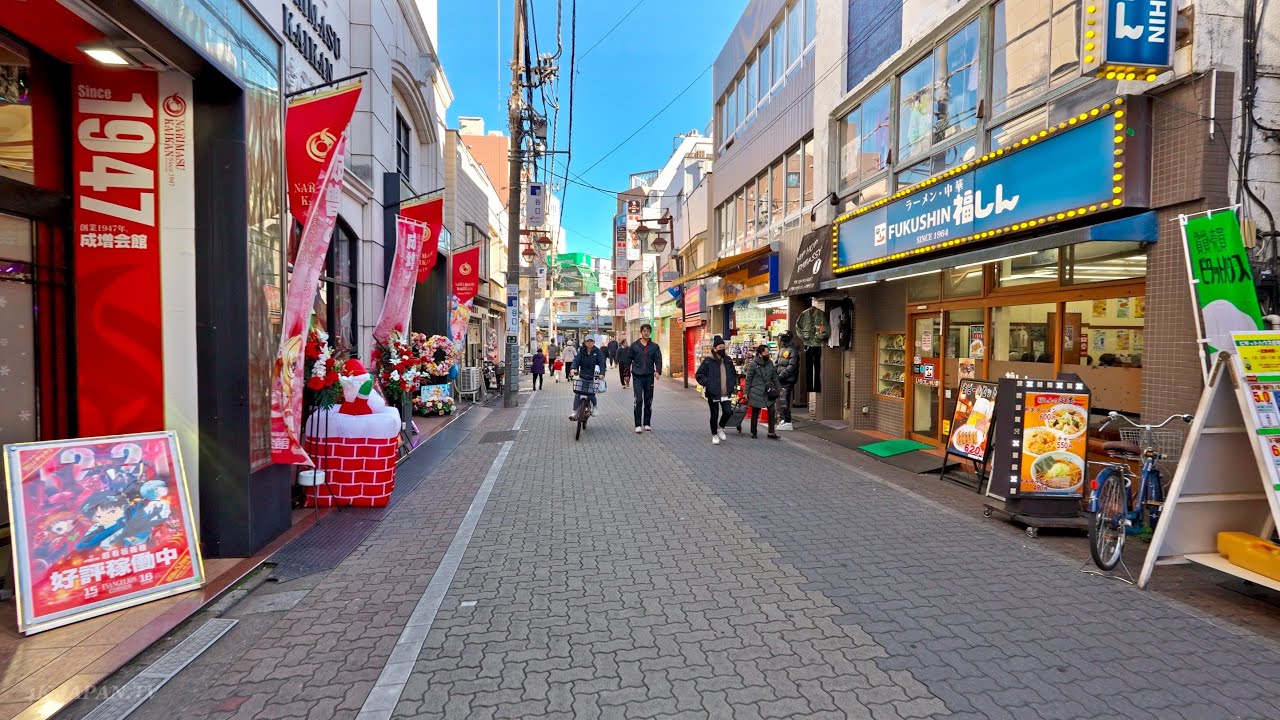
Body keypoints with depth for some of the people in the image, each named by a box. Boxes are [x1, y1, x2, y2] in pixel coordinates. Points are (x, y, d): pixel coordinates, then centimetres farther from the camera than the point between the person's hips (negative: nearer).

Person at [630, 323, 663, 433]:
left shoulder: (654, 346, 7)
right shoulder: (634, 345, 5)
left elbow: (658, 360, 0)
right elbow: (629, 360, 9)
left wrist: (658, 371, -17)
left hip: (649, 376, 2)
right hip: (637, 376, -2)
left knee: (648, 401, 7)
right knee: (638, 400, -9)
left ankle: (647, 423, 18)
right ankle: (638, 425, -5)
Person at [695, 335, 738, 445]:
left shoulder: (728, 360, 8)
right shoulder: (708, 361, -8)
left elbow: (734, 374, 23)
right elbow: (699, 375, -5)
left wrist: (732, 384, 10)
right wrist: (707, 384, -15)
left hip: (726, 393, 4)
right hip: (713, 393, -4)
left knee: (728, 412, -4)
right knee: (714, 415, 6)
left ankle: (720, 428, 25)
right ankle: (714, 435, 24)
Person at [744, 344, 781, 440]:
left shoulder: (770, 363, 6)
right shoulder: (753, 364, -9)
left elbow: (774, 377, 14)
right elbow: (748, 379, -5)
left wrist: (777, 389, 13)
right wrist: (746, 392, -5)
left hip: (769, 392, 4)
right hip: (757, 392, -4)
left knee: (772, 412, -2)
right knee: (755, 413, 7)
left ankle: (771, 433, 4)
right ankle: (753, 432, 21)